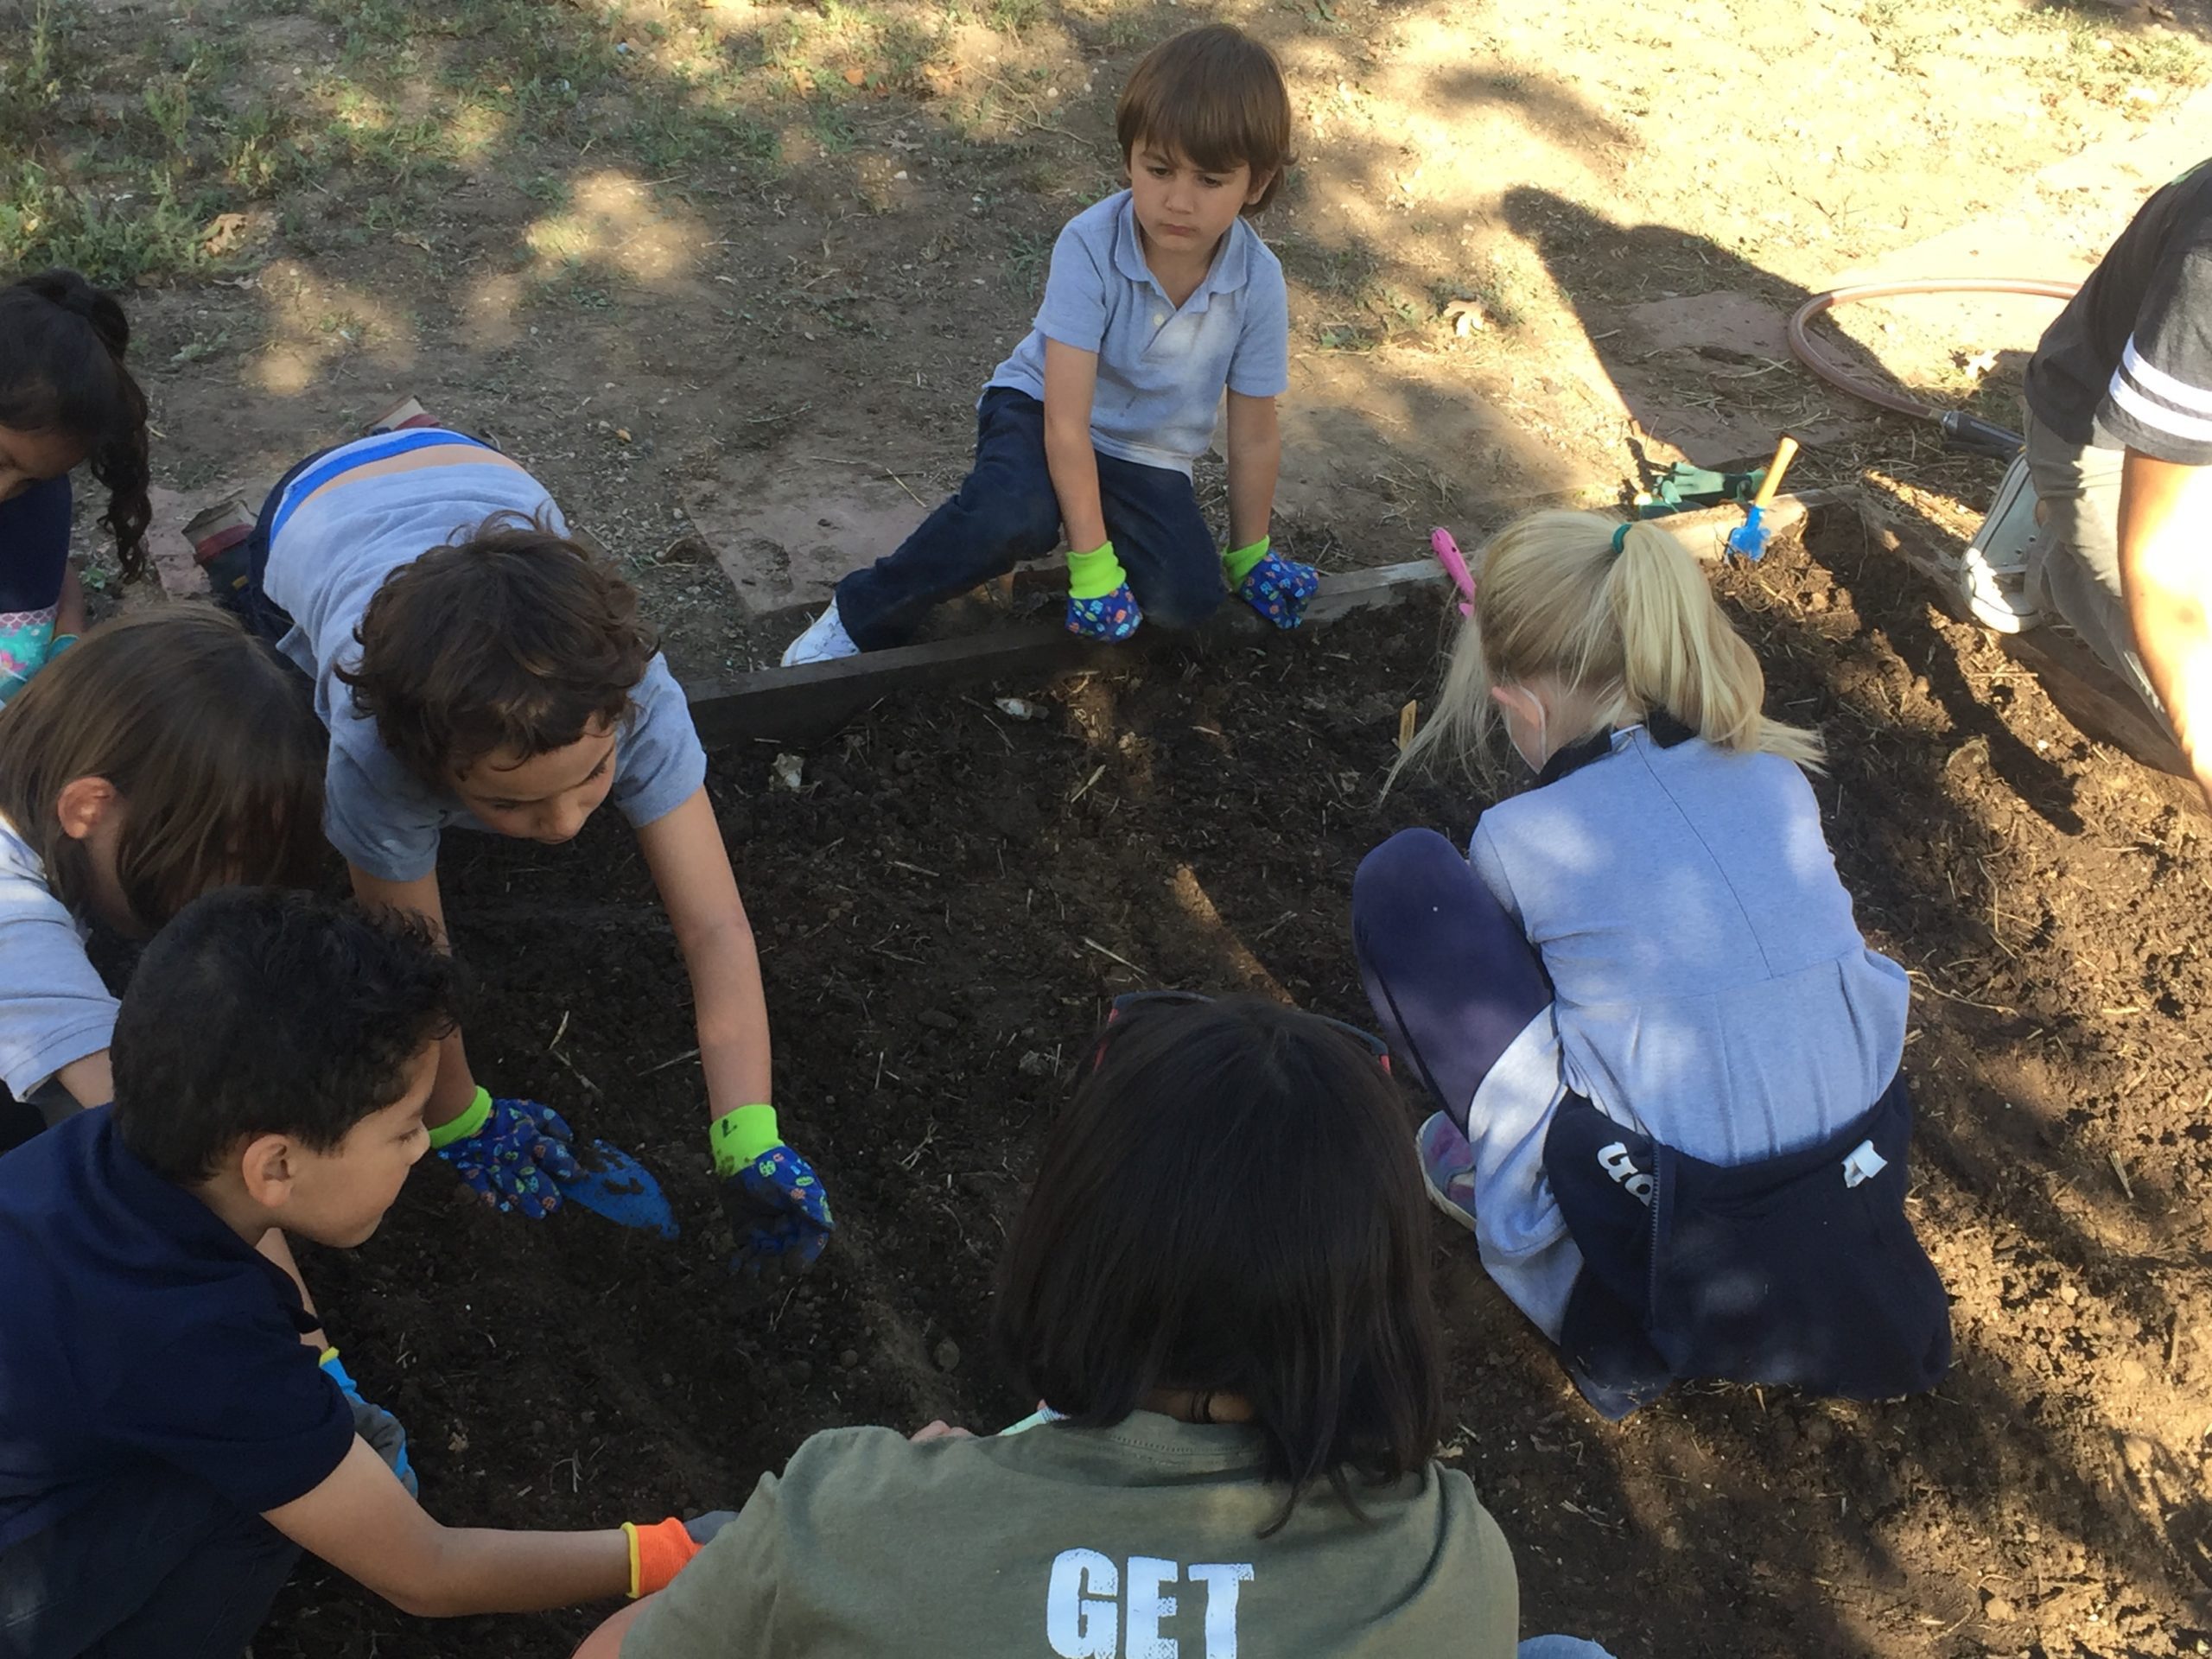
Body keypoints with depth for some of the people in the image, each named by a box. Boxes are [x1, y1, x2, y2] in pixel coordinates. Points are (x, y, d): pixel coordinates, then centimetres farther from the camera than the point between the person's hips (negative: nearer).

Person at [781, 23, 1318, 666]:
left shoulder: (1258, 282, -19)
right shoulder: (1090, 245, -27)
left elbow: (1254, 435, -6)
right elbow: (1065, 421, -27)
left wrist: (1248, 555, 4)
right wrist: (1092, 561, -28)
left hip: (1147, 458, 3)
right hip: (1039, 407, -3)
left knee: (1189, 596, -22)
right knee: (1014, 516, -37)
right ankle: (862, 616, -16)